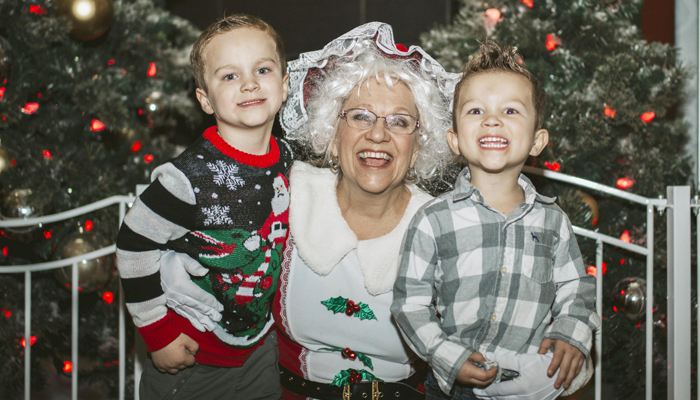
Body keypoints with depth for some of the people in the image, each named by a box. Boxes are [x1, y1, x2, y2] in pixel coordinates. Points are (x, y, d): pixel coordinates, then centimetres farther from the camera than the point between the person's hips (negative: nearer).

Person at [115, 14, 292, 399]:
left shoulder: (285, 156, -7)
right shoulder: (189, 176, -27)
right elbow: (134, 242, -18)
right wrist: (158, 333, -14)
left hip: (260, 342, 6)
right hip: (190, 355, -5)